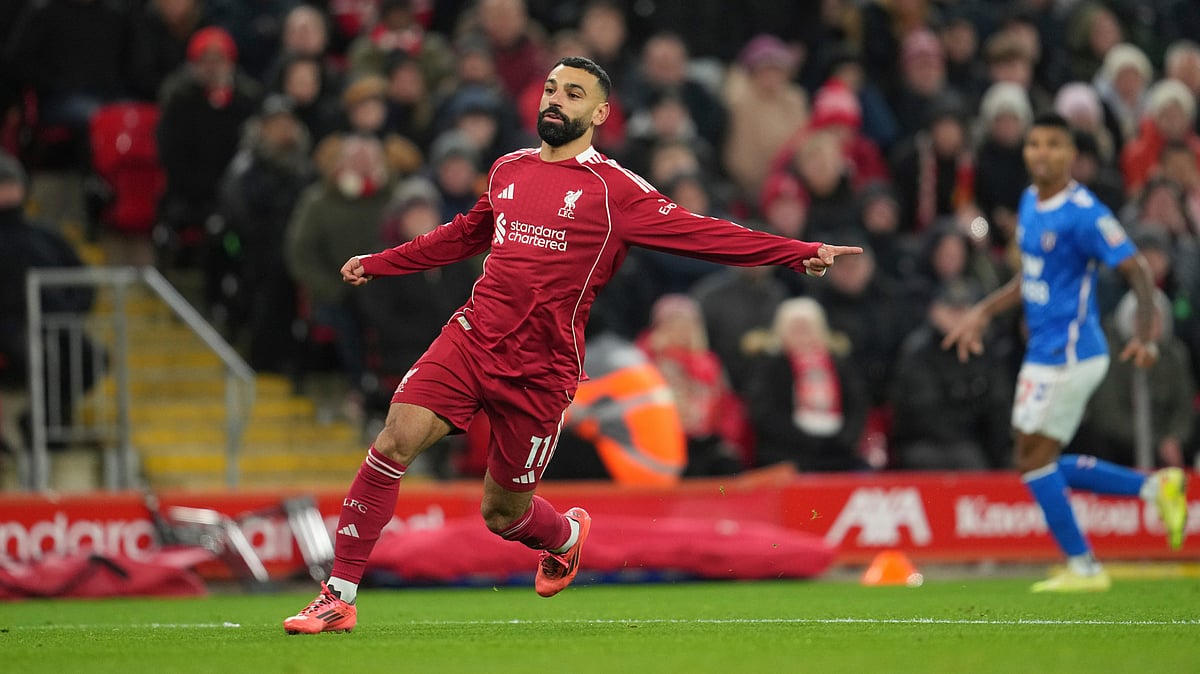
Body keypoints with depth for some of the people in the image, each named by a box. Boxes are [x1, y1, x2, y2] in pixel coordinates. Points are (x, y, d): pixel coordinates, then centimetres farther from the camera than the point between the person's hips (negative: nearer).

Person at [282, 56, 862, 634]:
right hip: (470, 340, 3)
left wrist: (802, 254, -16)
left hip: (541, 373, -3)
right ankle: (338, 598, -10)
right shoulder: (508, 170, 12)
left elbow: (702, 234, -8)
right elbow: (462, 237, 30)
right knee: (395, 440, -18)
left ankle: (565, 535, 44)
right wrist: (378, 263, 36)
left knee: (502, 513, 4)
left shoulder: (615, 190, -3)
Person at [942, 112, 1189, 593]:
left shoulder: (1083, 213, -17)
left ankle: (1082, 567, 6)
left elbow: (1138, 271, -19)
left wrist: (1145, 336, -31)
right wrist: (983, 312, 21)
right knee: (1044, 465, 12)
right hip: (1045, 352, 9)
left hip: (1068, 353, -9)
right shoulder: (1030, 203, 10)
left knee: (1033, 460, -4)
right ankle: (1155, 487, 16)